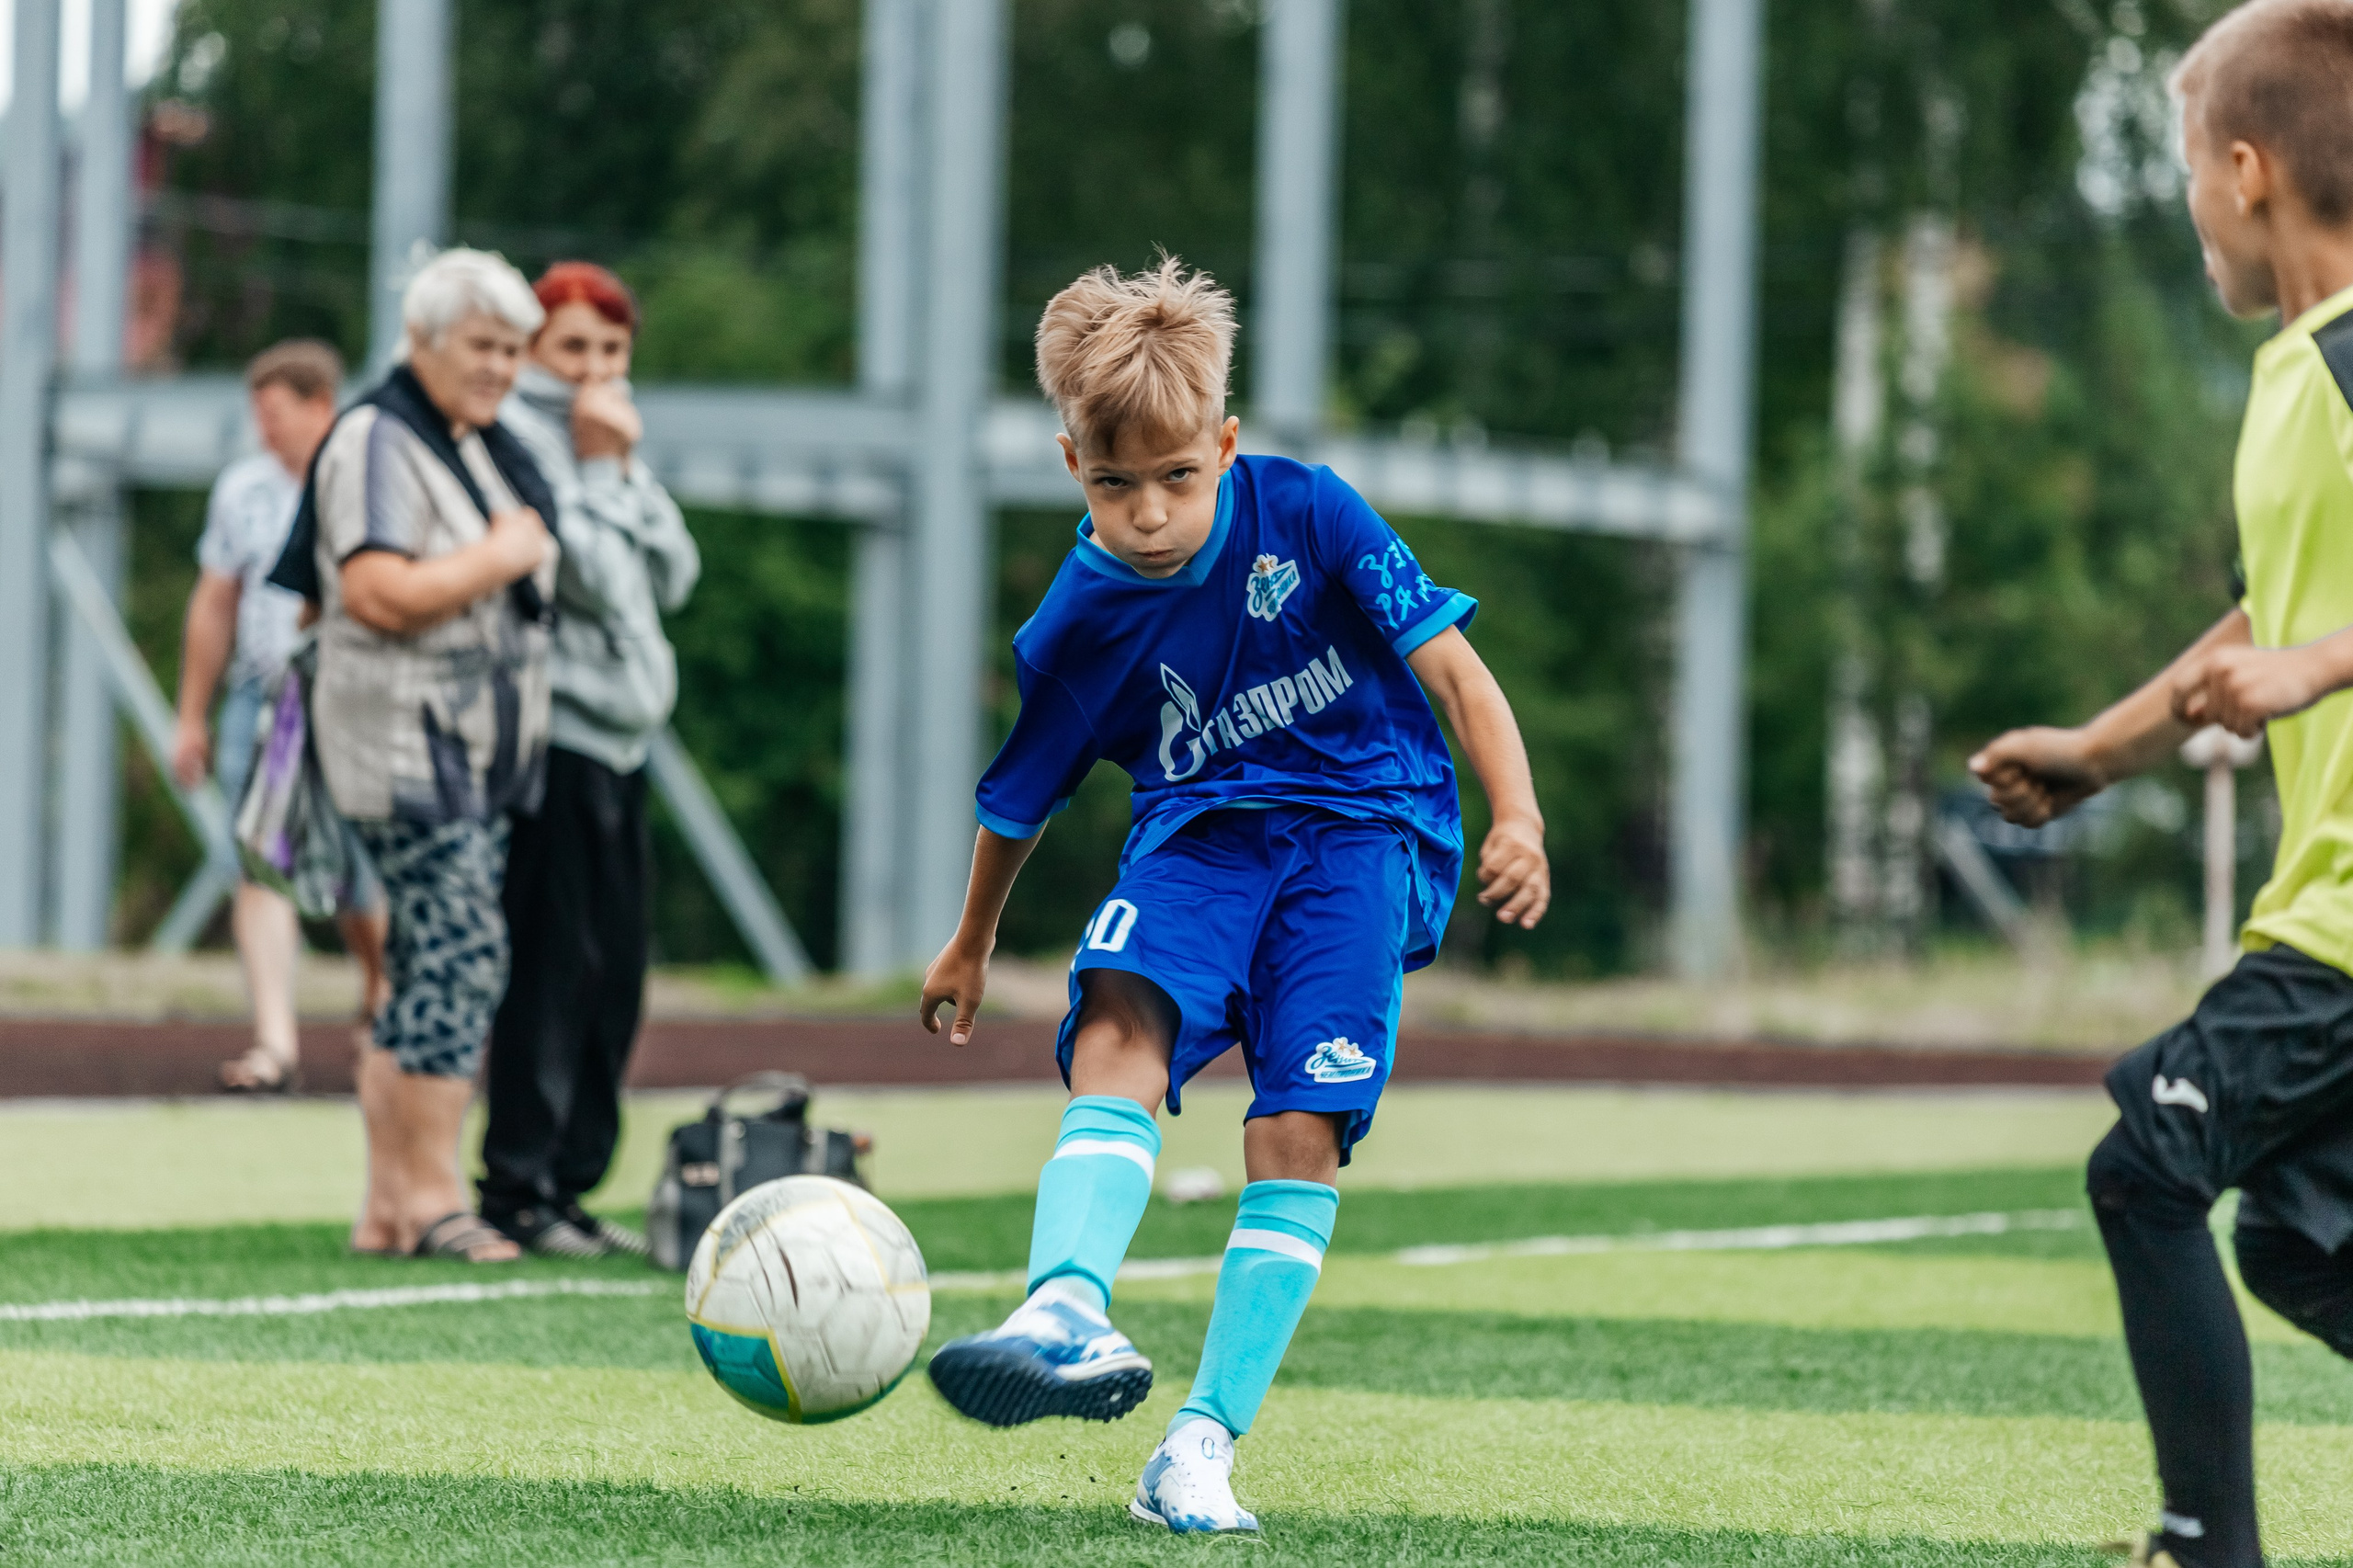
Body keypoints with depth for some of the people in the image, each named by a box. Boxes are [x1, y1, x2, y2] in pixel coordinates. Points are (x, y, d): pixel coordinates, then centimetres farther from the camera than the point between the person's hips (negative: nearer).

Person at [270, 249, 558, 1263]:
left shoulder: (487, 447, 18)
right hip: (405, 733, -9)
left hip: (478, 747, 9)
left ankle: (388, 1207, 10)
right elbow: (379, 593, -22)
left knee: (425, 977, 8)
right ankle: (431, 1198, -13)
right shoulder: (379, 440, -11)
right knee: (460, 954, -16)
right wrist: (502, 557, -14)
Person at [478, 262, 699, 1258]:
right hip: (555, 735, -9)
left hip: (620, 736, 9)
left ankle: (569, 1182, 14)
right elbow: (588, 570, -16)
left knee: (611, 971, 8)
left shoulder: (604, 438, 20)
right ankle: (518, 1188, -5)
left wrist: (625, 468, 2)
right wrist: (604, 465, -6)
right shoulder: (519, 435, -8)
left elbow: (671, 576, 12)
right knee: (551, 966, -9)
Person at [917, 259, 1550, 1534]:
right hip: (1199, 831, 1)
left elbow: (1450, 666, -7)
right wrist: (971, 946, 27)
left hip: (1363, 822, -1)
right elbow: (1020, 802, 13)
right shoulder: (1074, 628, -4)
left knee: (1298, 1127, -17)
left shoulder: (1307, 514, -10)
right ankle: (1071, 1312, -52)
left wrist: (1517, 817, -21)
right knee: (1118, 1017, -30)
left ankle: (1206, 1442, -14)